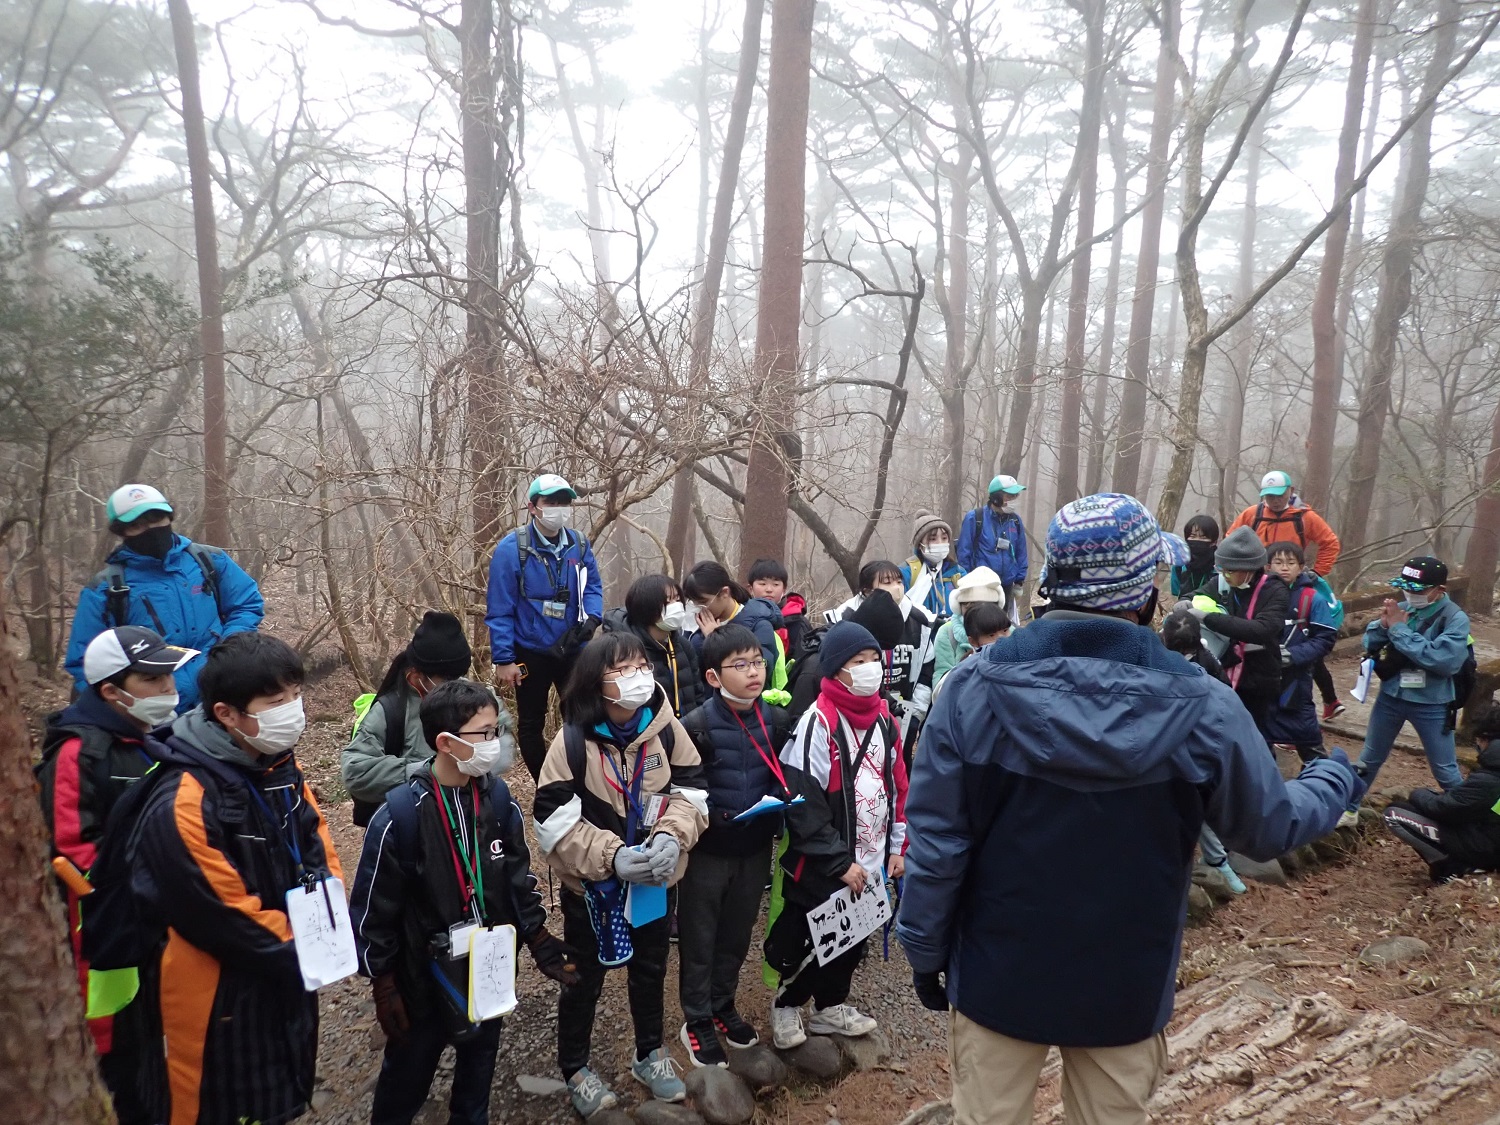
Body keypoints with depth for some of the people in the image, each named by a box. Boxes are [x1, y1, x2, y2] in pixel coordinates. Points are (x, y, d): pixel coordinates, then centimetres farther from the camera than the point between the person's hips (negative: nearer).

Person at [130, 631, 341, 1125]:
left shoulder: (281, 766, -3)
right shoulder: (184, 805, -29)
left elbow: (320, 853, 6)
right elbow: (229, 918, -25)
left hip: (291, 973, 7)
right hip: (223, 999, -7)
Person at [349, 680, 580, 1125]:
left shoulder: (498, 798, -9)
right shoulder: (400, 816, -23)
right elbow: (374, 908, -13)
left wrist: (538, 939, 2)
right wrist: (384, 986, -8)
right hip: (425, 976, -4)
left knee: (479, 1065, 24)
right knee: (406, 1078, 17)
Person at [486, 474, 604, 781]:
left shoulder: (579, 545, -3)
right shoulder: (511, 549, -16)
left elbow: (593, 586, 9)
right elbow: (499, 609, -14)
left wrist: (593, 617, -13)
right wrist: (503, 660, -15)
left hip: (571, 649, 3)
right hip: (530, 653, -3)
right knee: (531, 724, 12)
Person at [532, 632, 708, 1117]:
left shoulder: (665, 728, -13)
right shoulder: (573, 741, -22)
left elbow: (691, 789, -5)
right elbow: (554, 819, -20)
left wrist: (671, 836, -23)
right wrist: (610, 857, -28)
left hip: (656, 878, 3)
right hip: (591, 885, -3)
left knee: (651, 969, 23)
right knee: (584, 978, 17)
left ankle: (650, 1054, 48)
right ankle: (575, 1069, 41)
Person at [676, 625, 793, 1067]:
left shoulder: (777, 721, -4)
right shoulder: (696, 726, -18)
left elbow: (784, 779, 7)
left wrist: (777, 808, -10)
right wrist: (714, 819, -25)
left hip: (755, 849, 4)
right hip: (707, 850, -4)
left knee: (737, 935, 20)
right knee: (699, 939, 11)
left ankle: (723, 1006, 42)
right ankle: (697, 1021, 29)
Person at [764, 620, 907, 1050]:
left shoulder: (884, 718, 4)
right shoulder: (817, 723, -21)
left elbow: (897, 785, 13)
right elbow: (803, 804, -21)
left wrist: (897, 846, 12)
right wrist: (839, 861, -18)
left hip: (870, 861, 7)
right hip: (821, 868, -7)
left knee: (852, 939, 20)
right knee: (804, 942, 9)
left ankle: (831, 1006, 41)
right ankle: (786, 1004, 35)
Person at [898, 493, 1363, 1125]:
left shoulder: (975, 687, -19)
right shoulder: (1200, 707, -18)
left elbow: (935, 840, -14)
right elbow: (1271, 827, -2)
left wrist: (925, 949, 2)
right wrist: (1337, 780, 20)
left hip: (998, 976, 0)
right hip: (1126, 987, 1)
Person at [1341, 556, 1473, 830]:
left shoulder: (1455, 619, -16)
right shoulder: (1401, 608, -6)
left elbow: (1445, 660, -30)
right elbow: (1370, 645, 0)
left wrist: (1400, 629, -26)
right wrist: (1384, 624, -21)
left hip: (1431, 705, -4)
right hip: (1391, 697, 4)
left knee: (1445, 771, 11)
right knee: (1369, 759, 18)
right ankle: (1349, 808, 33)